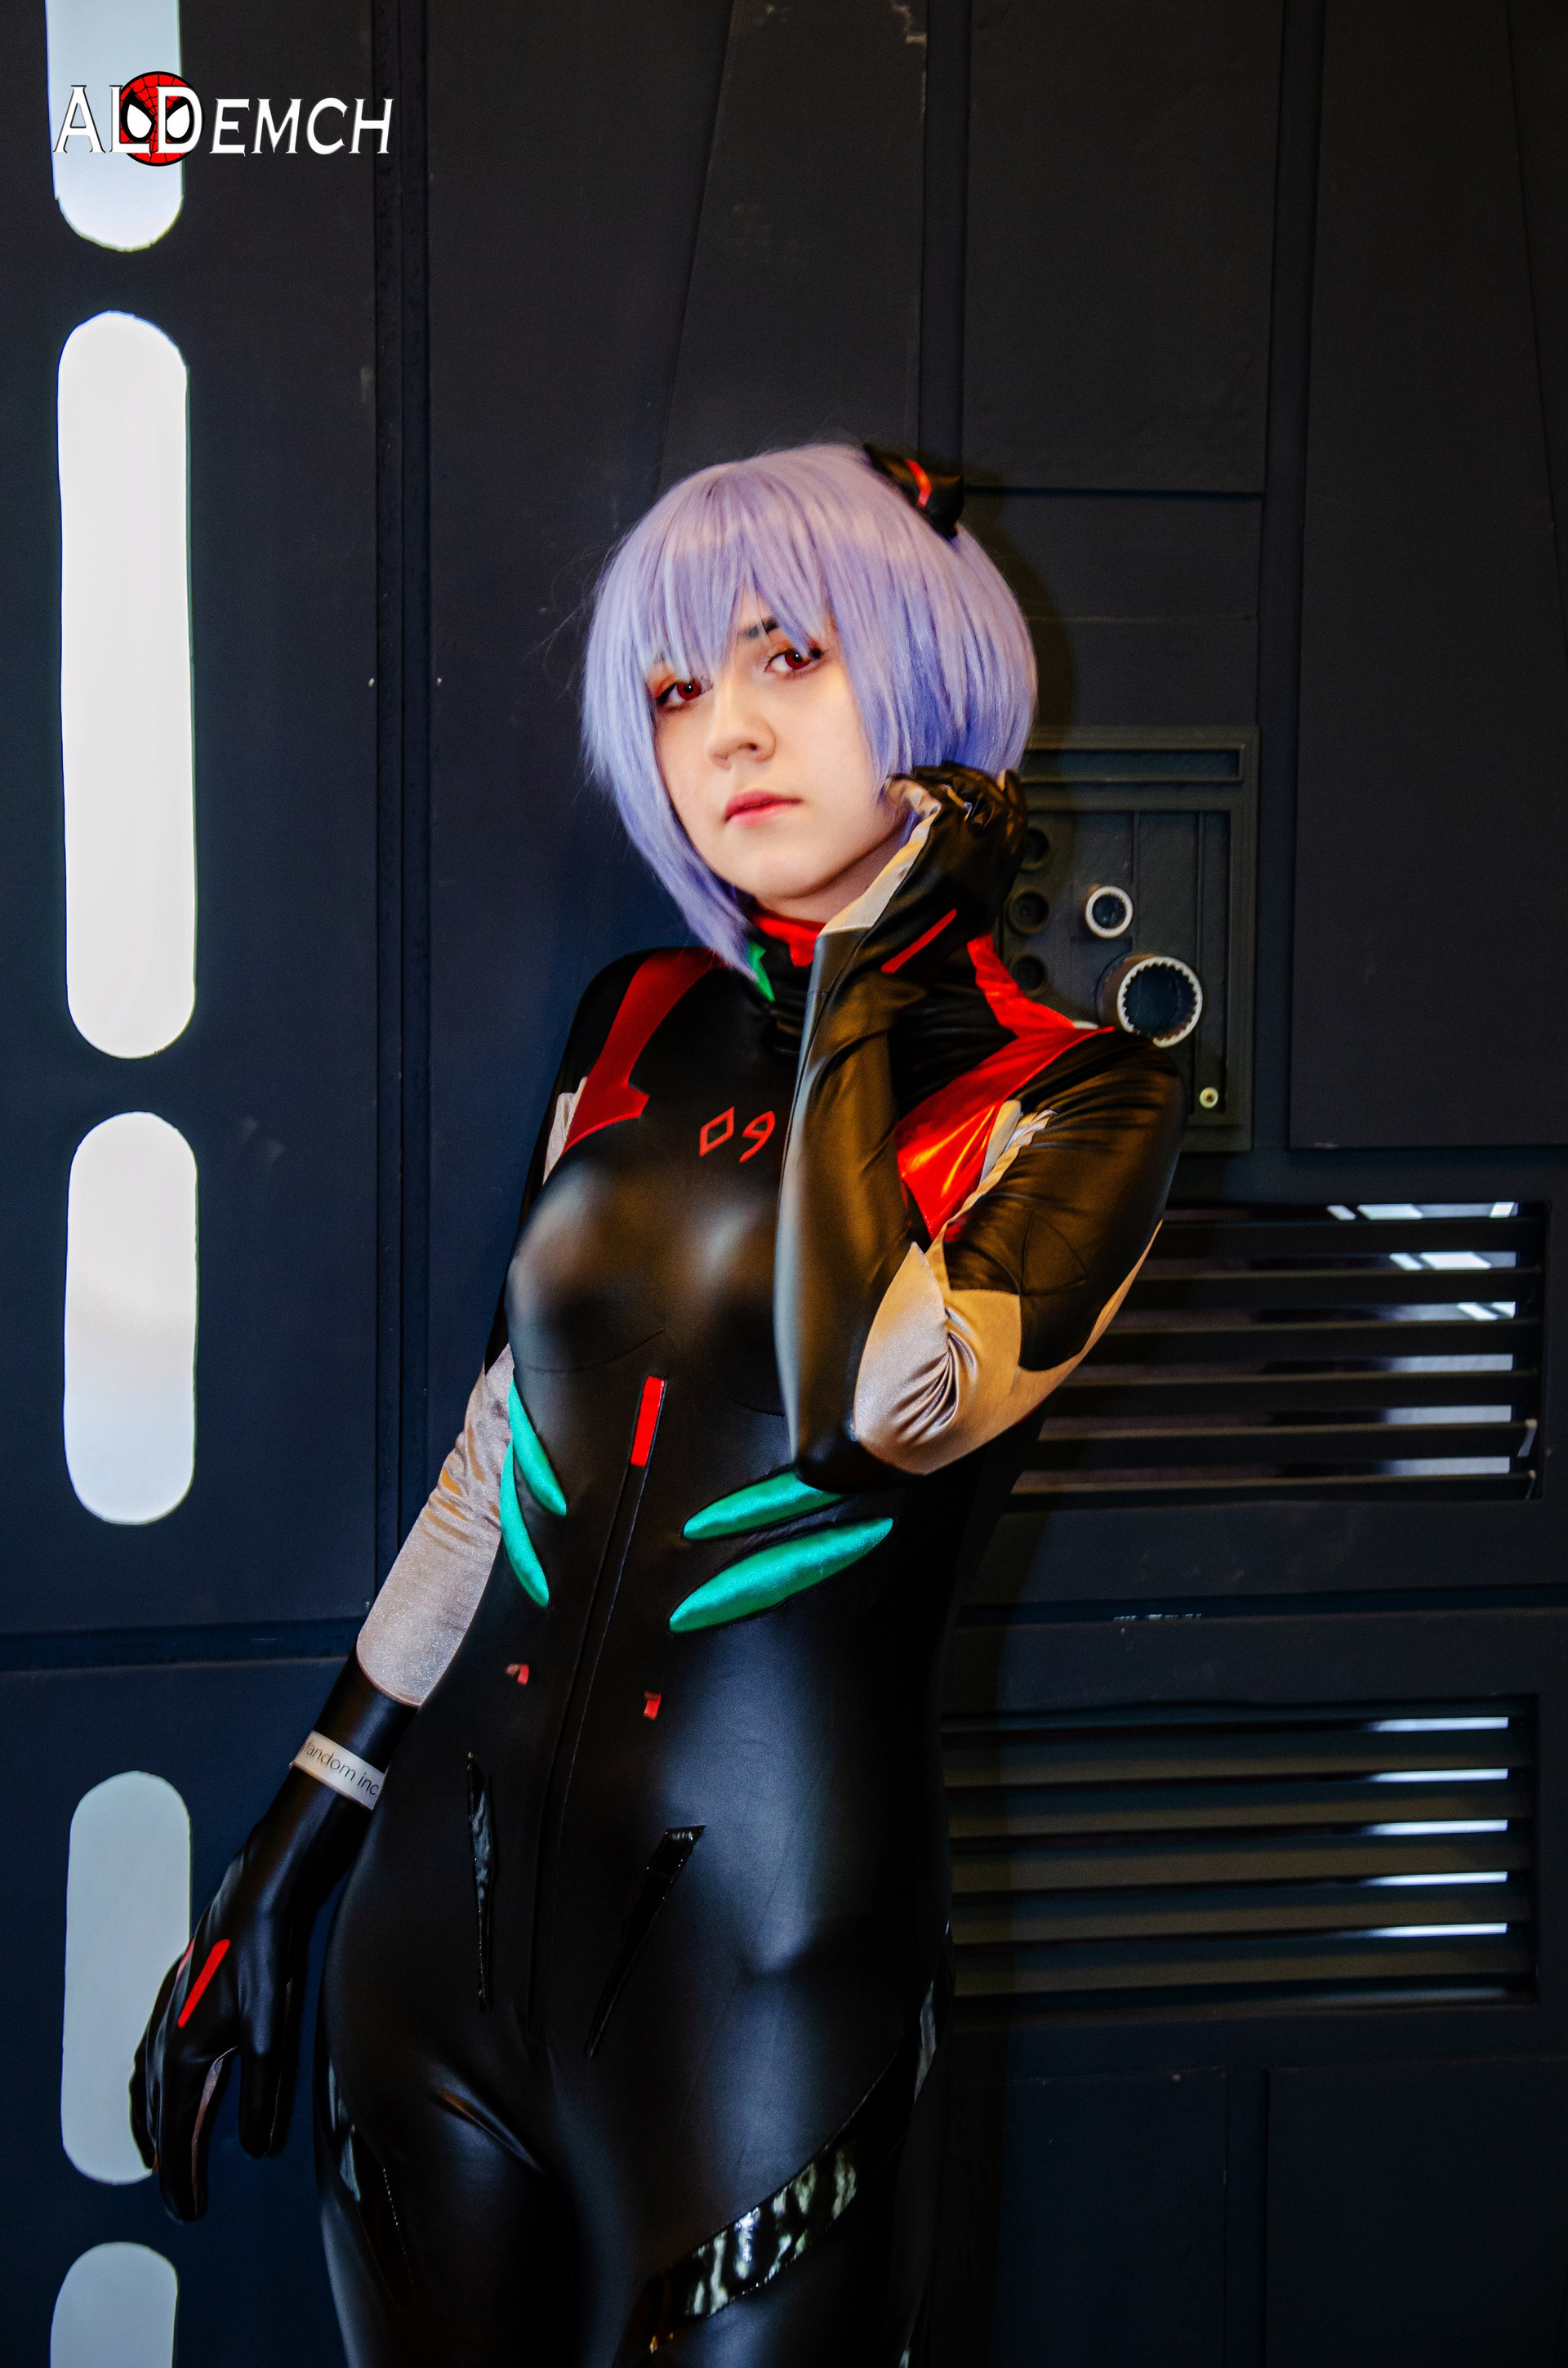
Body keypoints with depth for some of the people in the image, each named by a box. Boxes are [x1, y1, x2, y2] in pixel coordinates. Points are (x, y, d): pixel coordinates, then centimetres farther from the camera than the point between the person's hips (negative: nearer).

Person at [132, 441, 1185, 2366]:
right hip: (444, 1918, 5)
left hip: (772, 1968, -4)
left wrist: (860, 990, -15)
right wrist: (285, 1855, 12)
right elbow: (506, 1447, 11)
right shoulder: (639, 1030, 6)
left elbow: (866, 1412, -27)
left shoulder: (1073, 1103, -8)